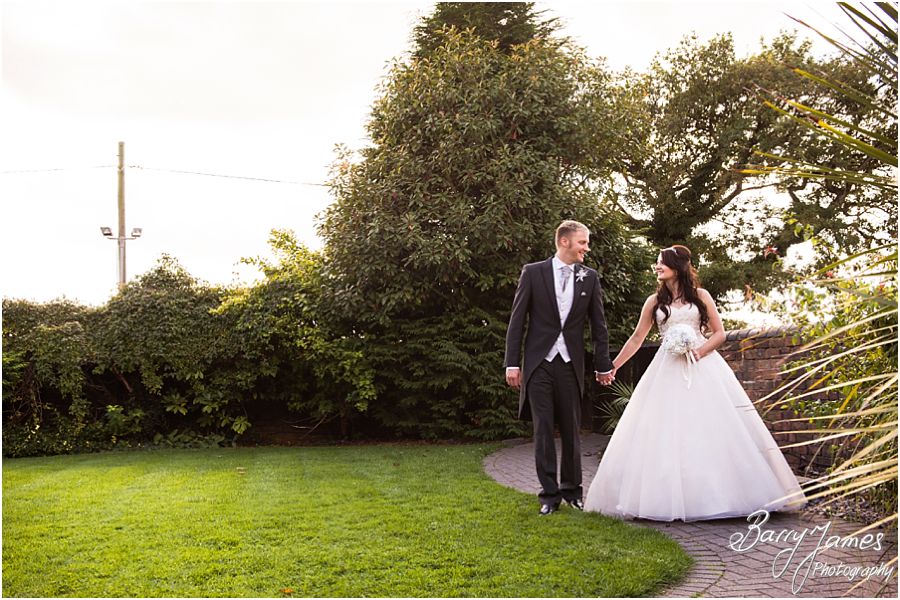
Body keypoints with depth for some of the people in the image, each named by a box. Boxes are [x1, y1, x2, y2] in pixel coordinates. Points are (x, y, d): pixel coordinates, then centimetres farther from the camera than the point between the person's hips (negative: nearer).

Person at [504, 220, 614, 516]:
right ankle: (549, 494, 10)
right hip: (539, 363, -2)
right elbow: (517, 320, -1)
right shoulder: (533, 272, -1)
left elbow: (598, 325, 10)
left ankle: (572, 489, 23)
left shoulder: (589, 277, 6)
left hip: (571, 365, 2)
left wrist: (603, 365, 9)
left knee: (571, 430, 8)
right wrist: (512, 363, -5)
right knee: (543, 430, 1)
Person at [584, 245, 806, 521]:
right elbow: (637, 338, 13)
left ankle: (719, 494, 4)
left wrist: (699, 351, -12)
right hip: (668, 371, 1)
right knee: (665, 433, -4)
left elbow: (720, 333, 5)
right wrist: (613, 366, 9)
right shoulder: (655, 301, 10)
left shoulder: (701, 296, 6)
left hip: (703, 368, -1)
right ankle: (667, 499, 1)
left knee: (712, 429, -4)